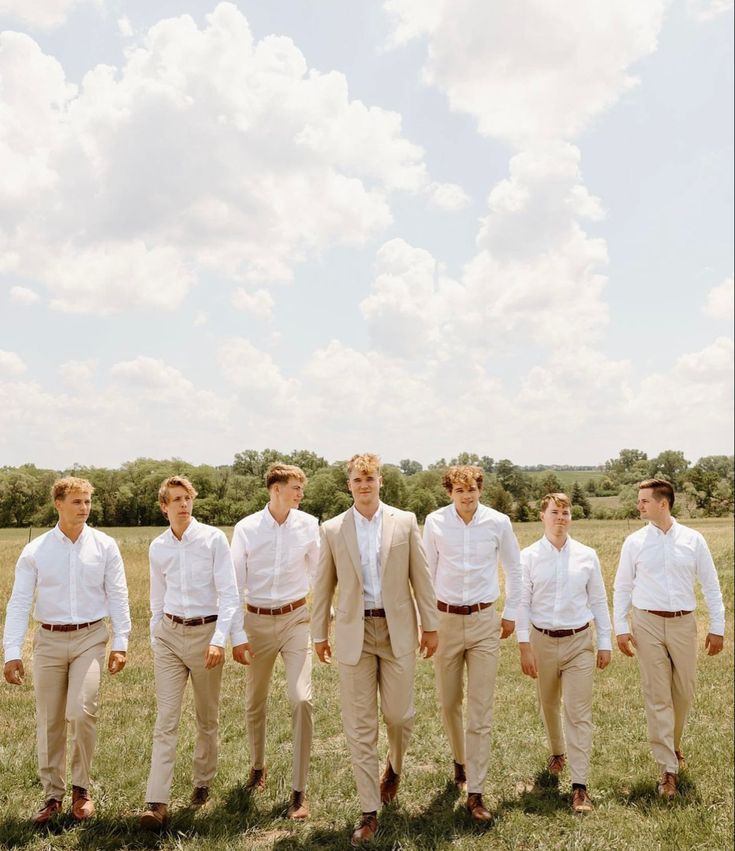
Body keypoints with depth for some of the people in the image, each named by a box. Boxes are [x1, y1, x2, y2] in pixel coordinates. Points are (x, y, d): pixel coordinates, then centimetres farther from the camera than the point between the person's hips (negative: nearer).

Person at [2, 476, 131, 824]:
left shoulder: (104, 546, -1)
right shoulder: (35, 550, -1)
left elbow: (117, 597, 1)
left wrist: (120, 643, -3)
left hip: (91, 638, -1)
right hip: (49, 640, 1)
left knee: (82, 712, -13)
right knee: (49, 722, 8)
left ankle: (81, 789, 10)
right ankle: (52, 795, 25)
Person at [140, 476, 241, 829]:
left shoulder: (213, 538, -7)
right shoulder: (157, 548, 4)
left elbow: (229, 594, -10)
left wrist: (219, 640, -18)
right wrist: (155, 640, 16)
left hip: (205, 632, -2)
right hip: (169, 634, 2)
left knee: (207, 717, 12)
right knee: (165, 720, -3)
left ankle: (203, 783, 31)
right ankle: (156, 803, -2)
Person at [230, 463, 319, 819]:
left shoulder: (308, 525, -5)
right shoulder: (246, 529, -9)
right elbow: (235, 584, -4)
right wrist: (237, 635, -7)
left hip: (296, 619, 0)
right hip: (258, 620, 0)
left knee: (301, 700, -12)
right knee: (254, 703, 16)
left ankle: (298, 792, 1)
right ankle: (257, 767, 44)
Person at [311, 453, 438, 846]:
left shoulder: (405, 522, 0)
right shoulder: (332, 529, 1)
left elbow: (421, 577, 3)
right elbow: (323, 586, 7)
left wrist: (430, 625, 3)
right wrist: (319, 633, 8)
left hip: (397, 629, 0)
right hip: (354, 632, 0)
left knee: (398, 713, 6)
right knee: (359, 725, 3)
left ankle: (394, 767, 41)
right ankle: (369, 813, 15)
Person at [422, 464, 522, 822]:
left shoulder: (498, 523, -6)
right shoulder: (435, 522, -6)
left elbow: (513, 568, 9)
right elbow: (427, 571, 5)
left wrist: (510, 613, 9)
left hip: (484, 621, -1)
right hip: (446, 618, 1)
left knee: (481, 710, -1)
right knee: (448, 702, 12)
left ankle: (475, 793, 7)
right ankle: (460, 760, 40)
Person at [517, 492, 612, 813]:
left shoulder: (587, 556, -1)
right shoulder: (529, 557, -5)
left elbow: (598, 601, 5)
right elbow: (522, 603, -5)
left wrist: (605, 643, 5)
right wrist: (524, 647, -9)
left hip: (579, 642, 0)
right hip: (542, 641, 1)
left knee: (579, 712, -4)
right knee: (548, 705, 18)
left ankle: (580, 786, 0)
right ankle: (557, 752, 45)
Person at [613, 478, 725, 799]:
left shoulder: (693, 540, 0)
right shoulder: (635, 542, 0)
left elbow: (711, 585, 5)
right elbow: (622, 587, 4)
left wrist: (717, 628, 3)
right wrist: (621, 628, -1)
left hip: (683, 623, 1)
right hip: (648, 623, -1)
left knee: (683, 692, 12)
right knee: (657, 696, 0)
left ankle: (673, 744, 38)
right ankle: (668, 768, 7)